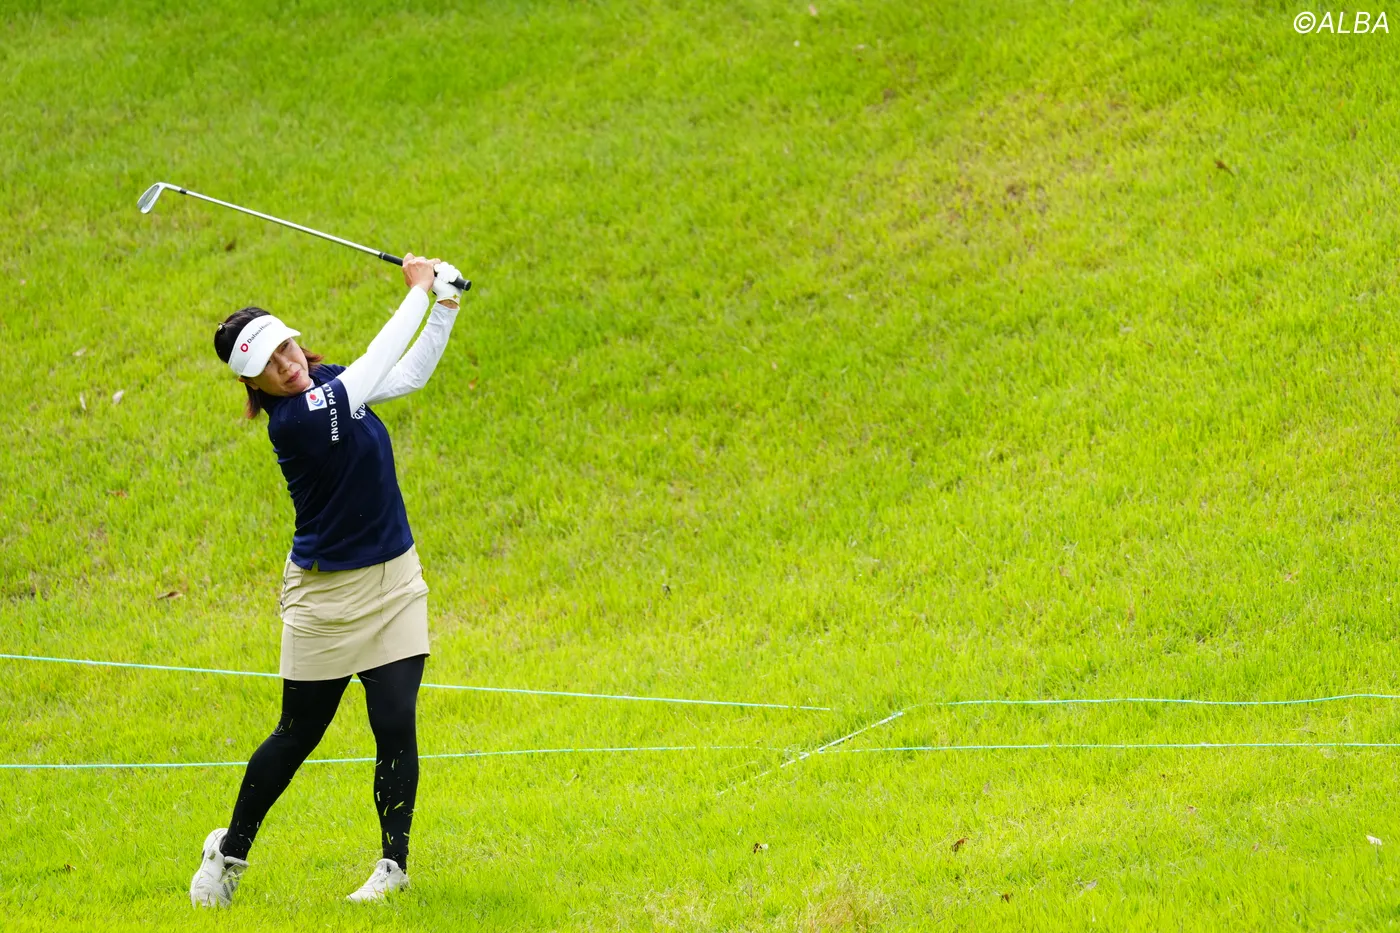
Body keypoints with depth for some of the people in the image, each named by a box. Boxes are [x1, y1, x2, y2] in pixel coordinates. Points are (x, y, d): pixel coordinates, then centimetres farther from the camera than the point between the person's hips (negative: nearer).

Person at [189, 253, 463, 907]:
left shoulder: (330, 384, 0)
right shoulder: (296, 418, -23)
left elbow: (410, 374, 12)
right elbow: (378, 363, -23)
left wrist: (446, 304, -1)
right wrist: (419, 290, -16)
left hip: (395, 582, 5)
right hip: (325, 595, -5)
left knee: (396, 725, -5)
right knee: (299, 732, 5)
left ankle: (394, 865, 7)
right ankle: (230, 852, 25)